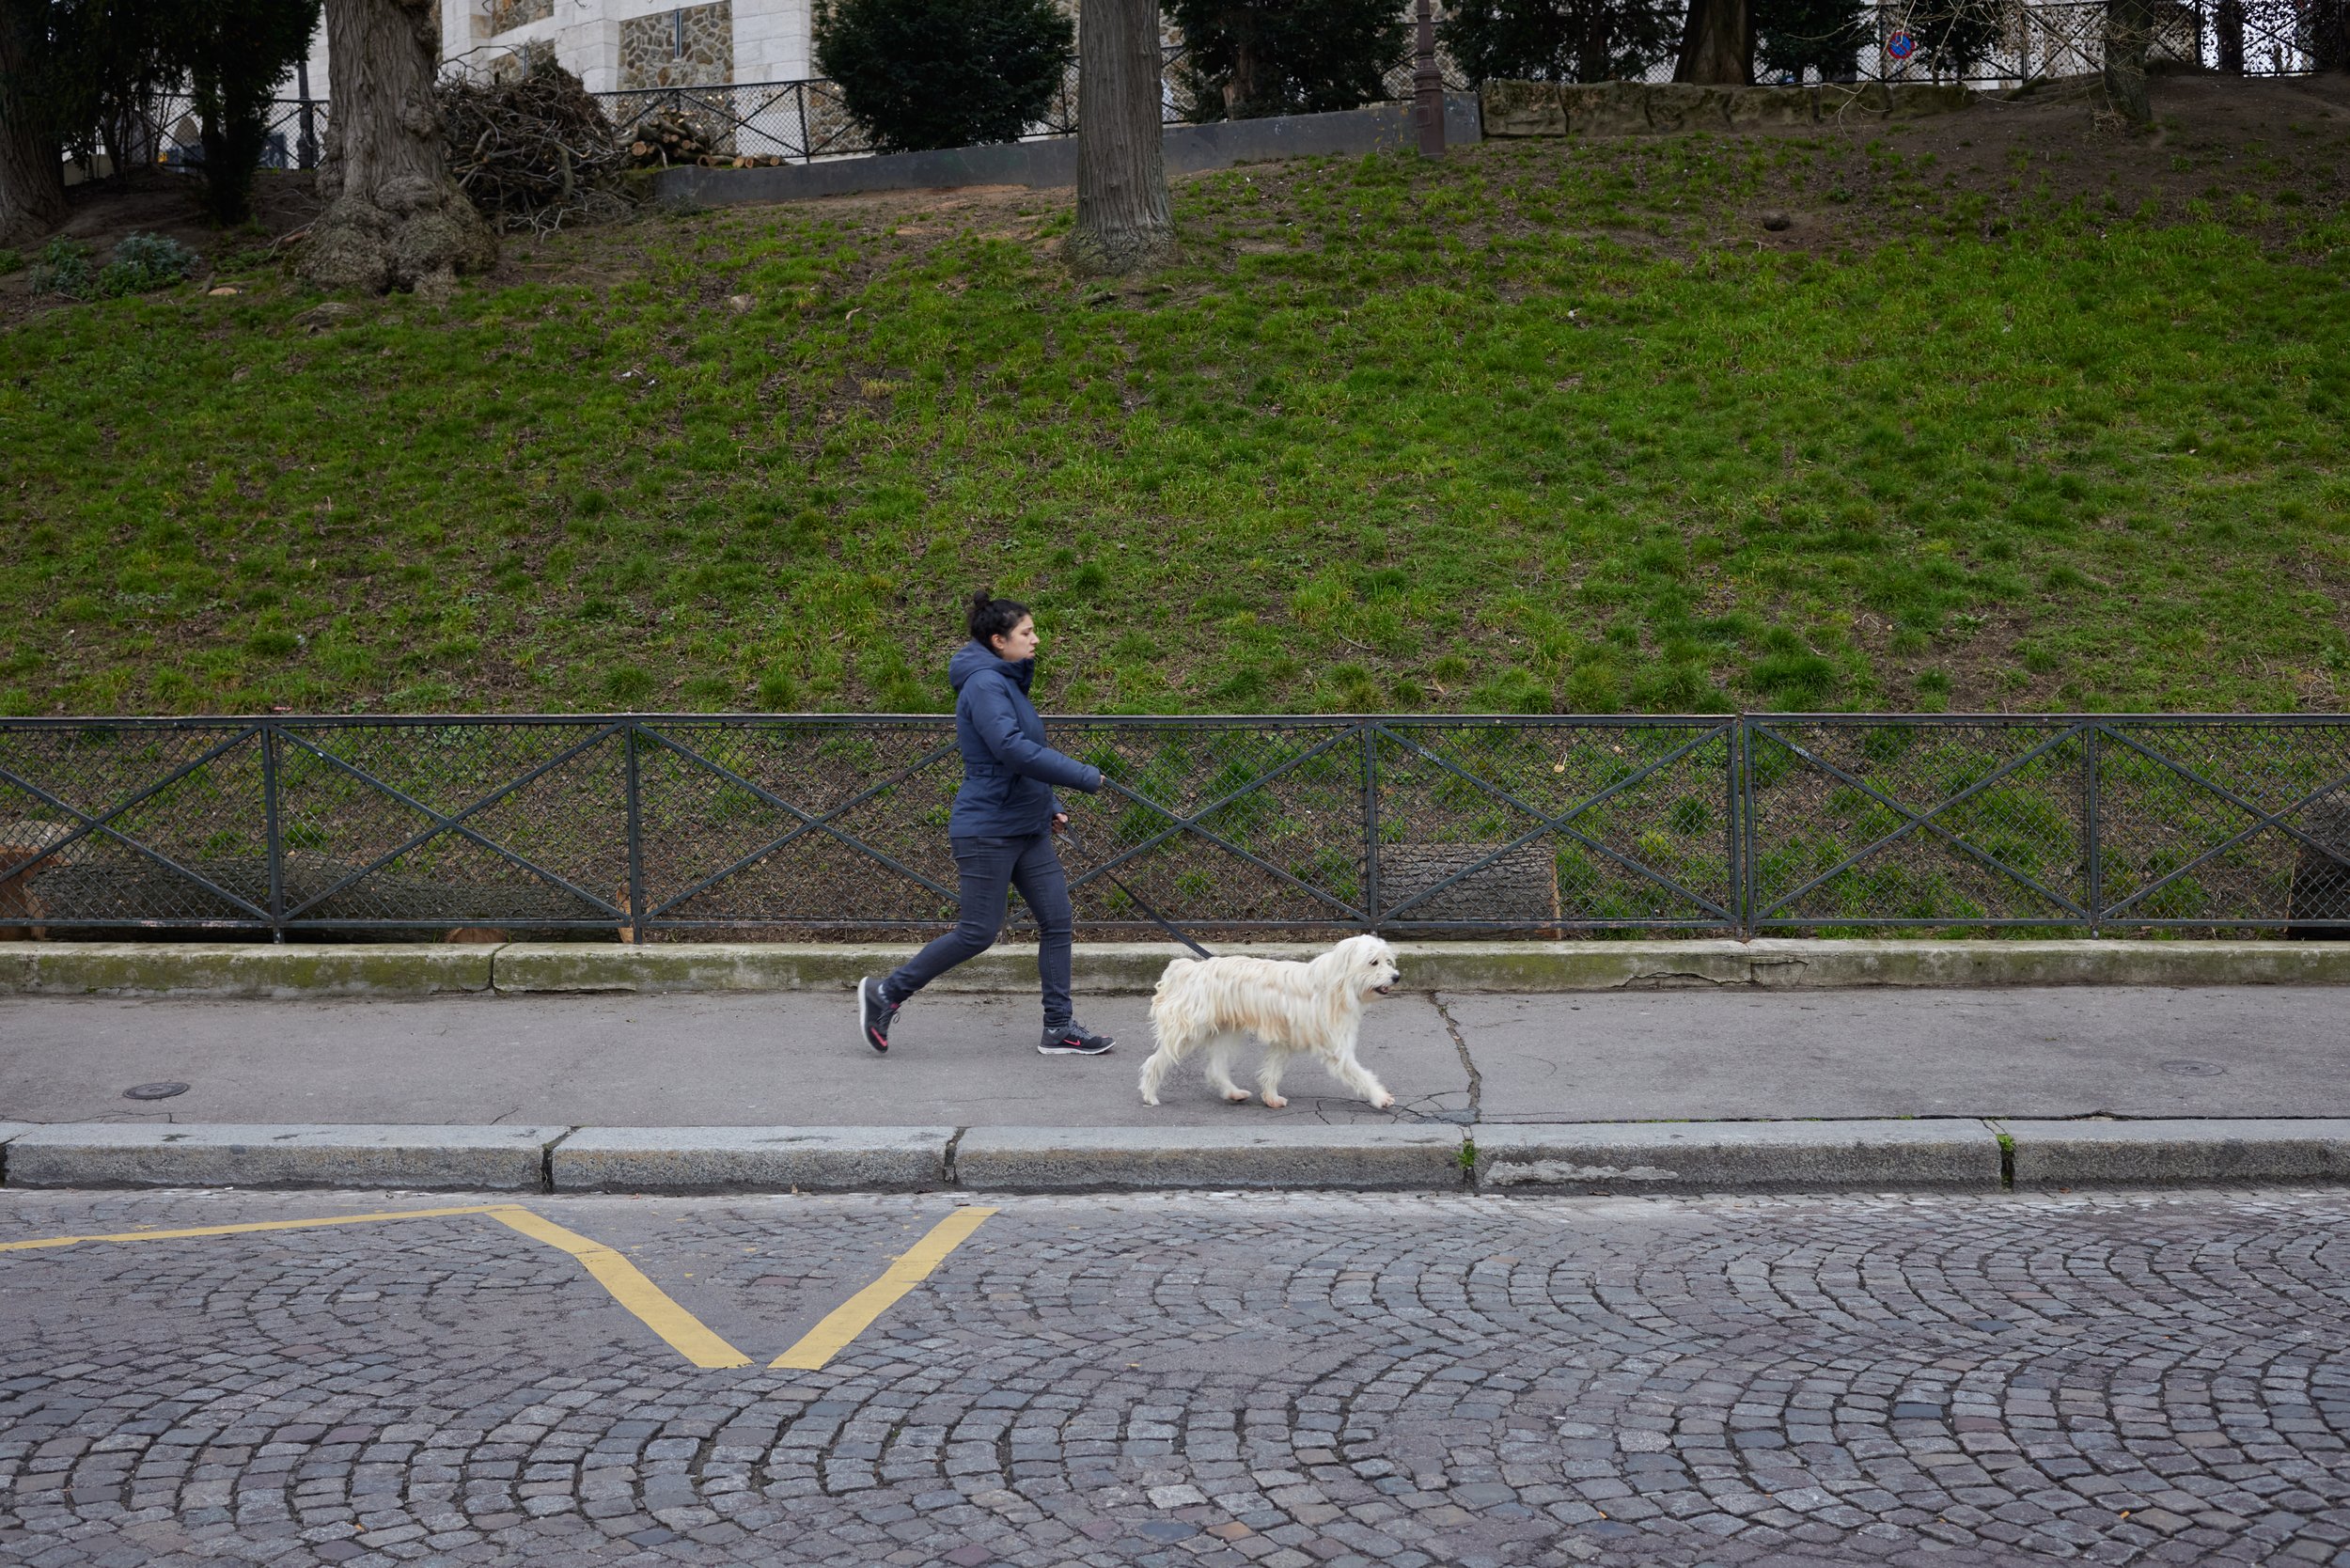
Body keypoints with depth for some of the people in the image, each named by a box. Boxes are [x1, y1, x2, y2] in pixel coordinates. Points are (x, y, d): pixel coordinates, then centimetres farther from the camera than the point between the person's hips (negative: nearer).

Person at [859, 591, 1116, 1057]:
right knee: (978, 932, -4)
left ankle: (1059, 1028, 9)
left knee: (1057, 920, 5)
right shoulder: (984, 685, -17)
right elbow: (1014, 750, -29)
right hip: (988, 830, -10)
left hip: (1028, 829, 10)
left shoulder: (1008, 682, 14)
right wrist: (1084, 777, -25)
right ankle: (885, 992, 10)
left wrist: (1048, 805, 17)